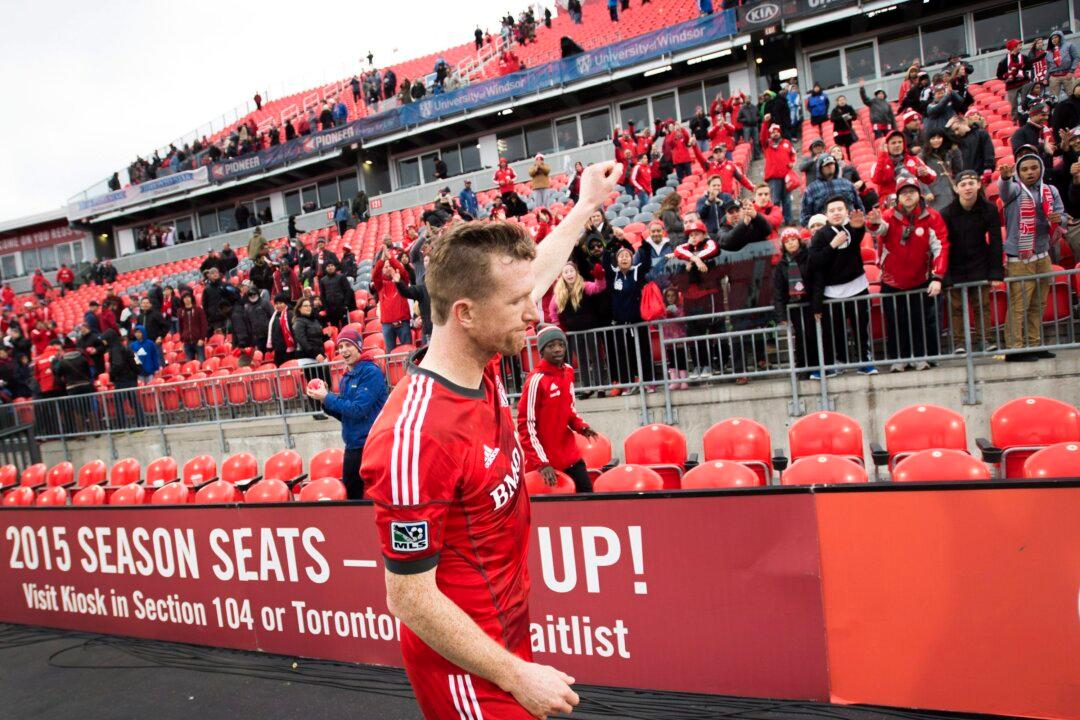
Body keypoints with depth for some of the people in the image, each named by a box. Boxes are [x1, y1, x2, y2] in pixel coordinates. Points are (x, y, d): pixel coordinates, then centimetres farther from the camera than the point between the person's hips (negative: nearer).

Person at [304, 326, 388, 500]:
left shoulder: (371, 372, -12)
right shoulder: (346, 378, 11)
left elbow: (358, 410, -19)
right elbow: (345, 416, 15)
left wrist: (327, 398, -12)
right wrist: (326, 402, 0)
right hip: (353, 446, 8)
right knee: (350, 495, 15)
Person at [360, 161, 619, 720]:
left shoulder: (484, 369, -7)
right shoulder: (414, 436, -31)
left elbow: (534, 272, 13)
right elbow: (409, 597, -23)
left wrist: (586, 205, 24)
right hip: (467, 670, -8)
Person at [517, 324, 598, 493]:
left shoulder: (568, 372, 3)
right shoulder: (536, 380, -19)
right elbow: (526, 425, -18)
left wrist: (580, 426, -3)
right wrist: (541, 462, -22)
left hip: (569, 453, 7)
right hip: (544, 460, -7)